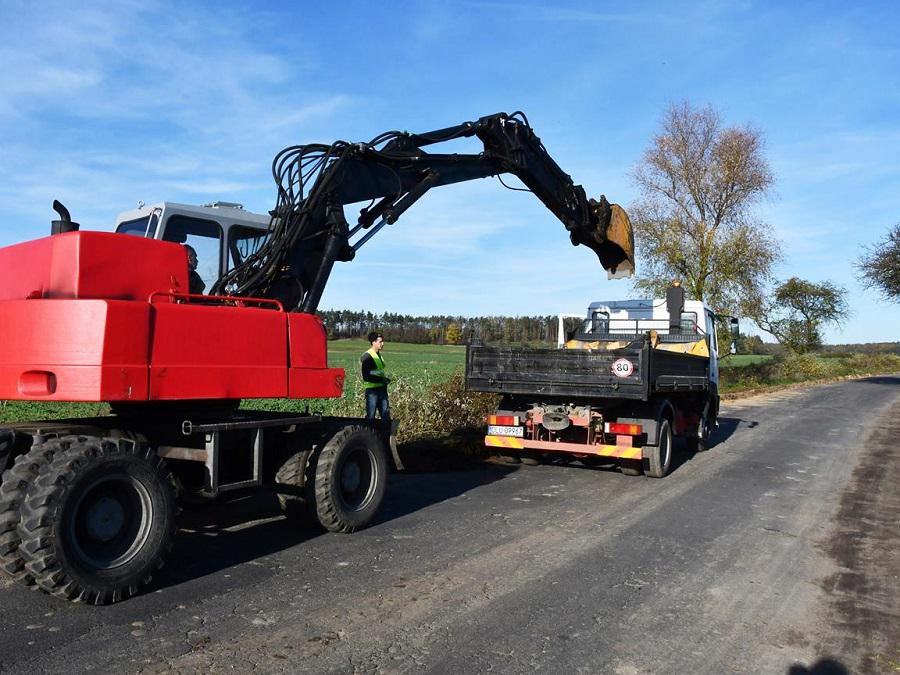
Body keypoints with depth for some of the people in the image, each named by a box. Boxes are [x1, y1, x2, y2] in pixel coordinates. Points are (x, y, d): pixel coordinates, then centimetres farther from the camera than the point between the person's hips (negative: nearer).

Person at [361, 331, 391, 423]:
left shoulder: (379, 355, 14)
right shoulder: (367, 356, -13)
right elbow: (366, 376, -19)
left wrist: (386, 379, 8)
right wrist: (381, 379, -18)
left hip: (381, 389, 8)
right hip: (372, 390, -8)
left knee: (386, 414, 10)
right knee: (371, 416, 0)